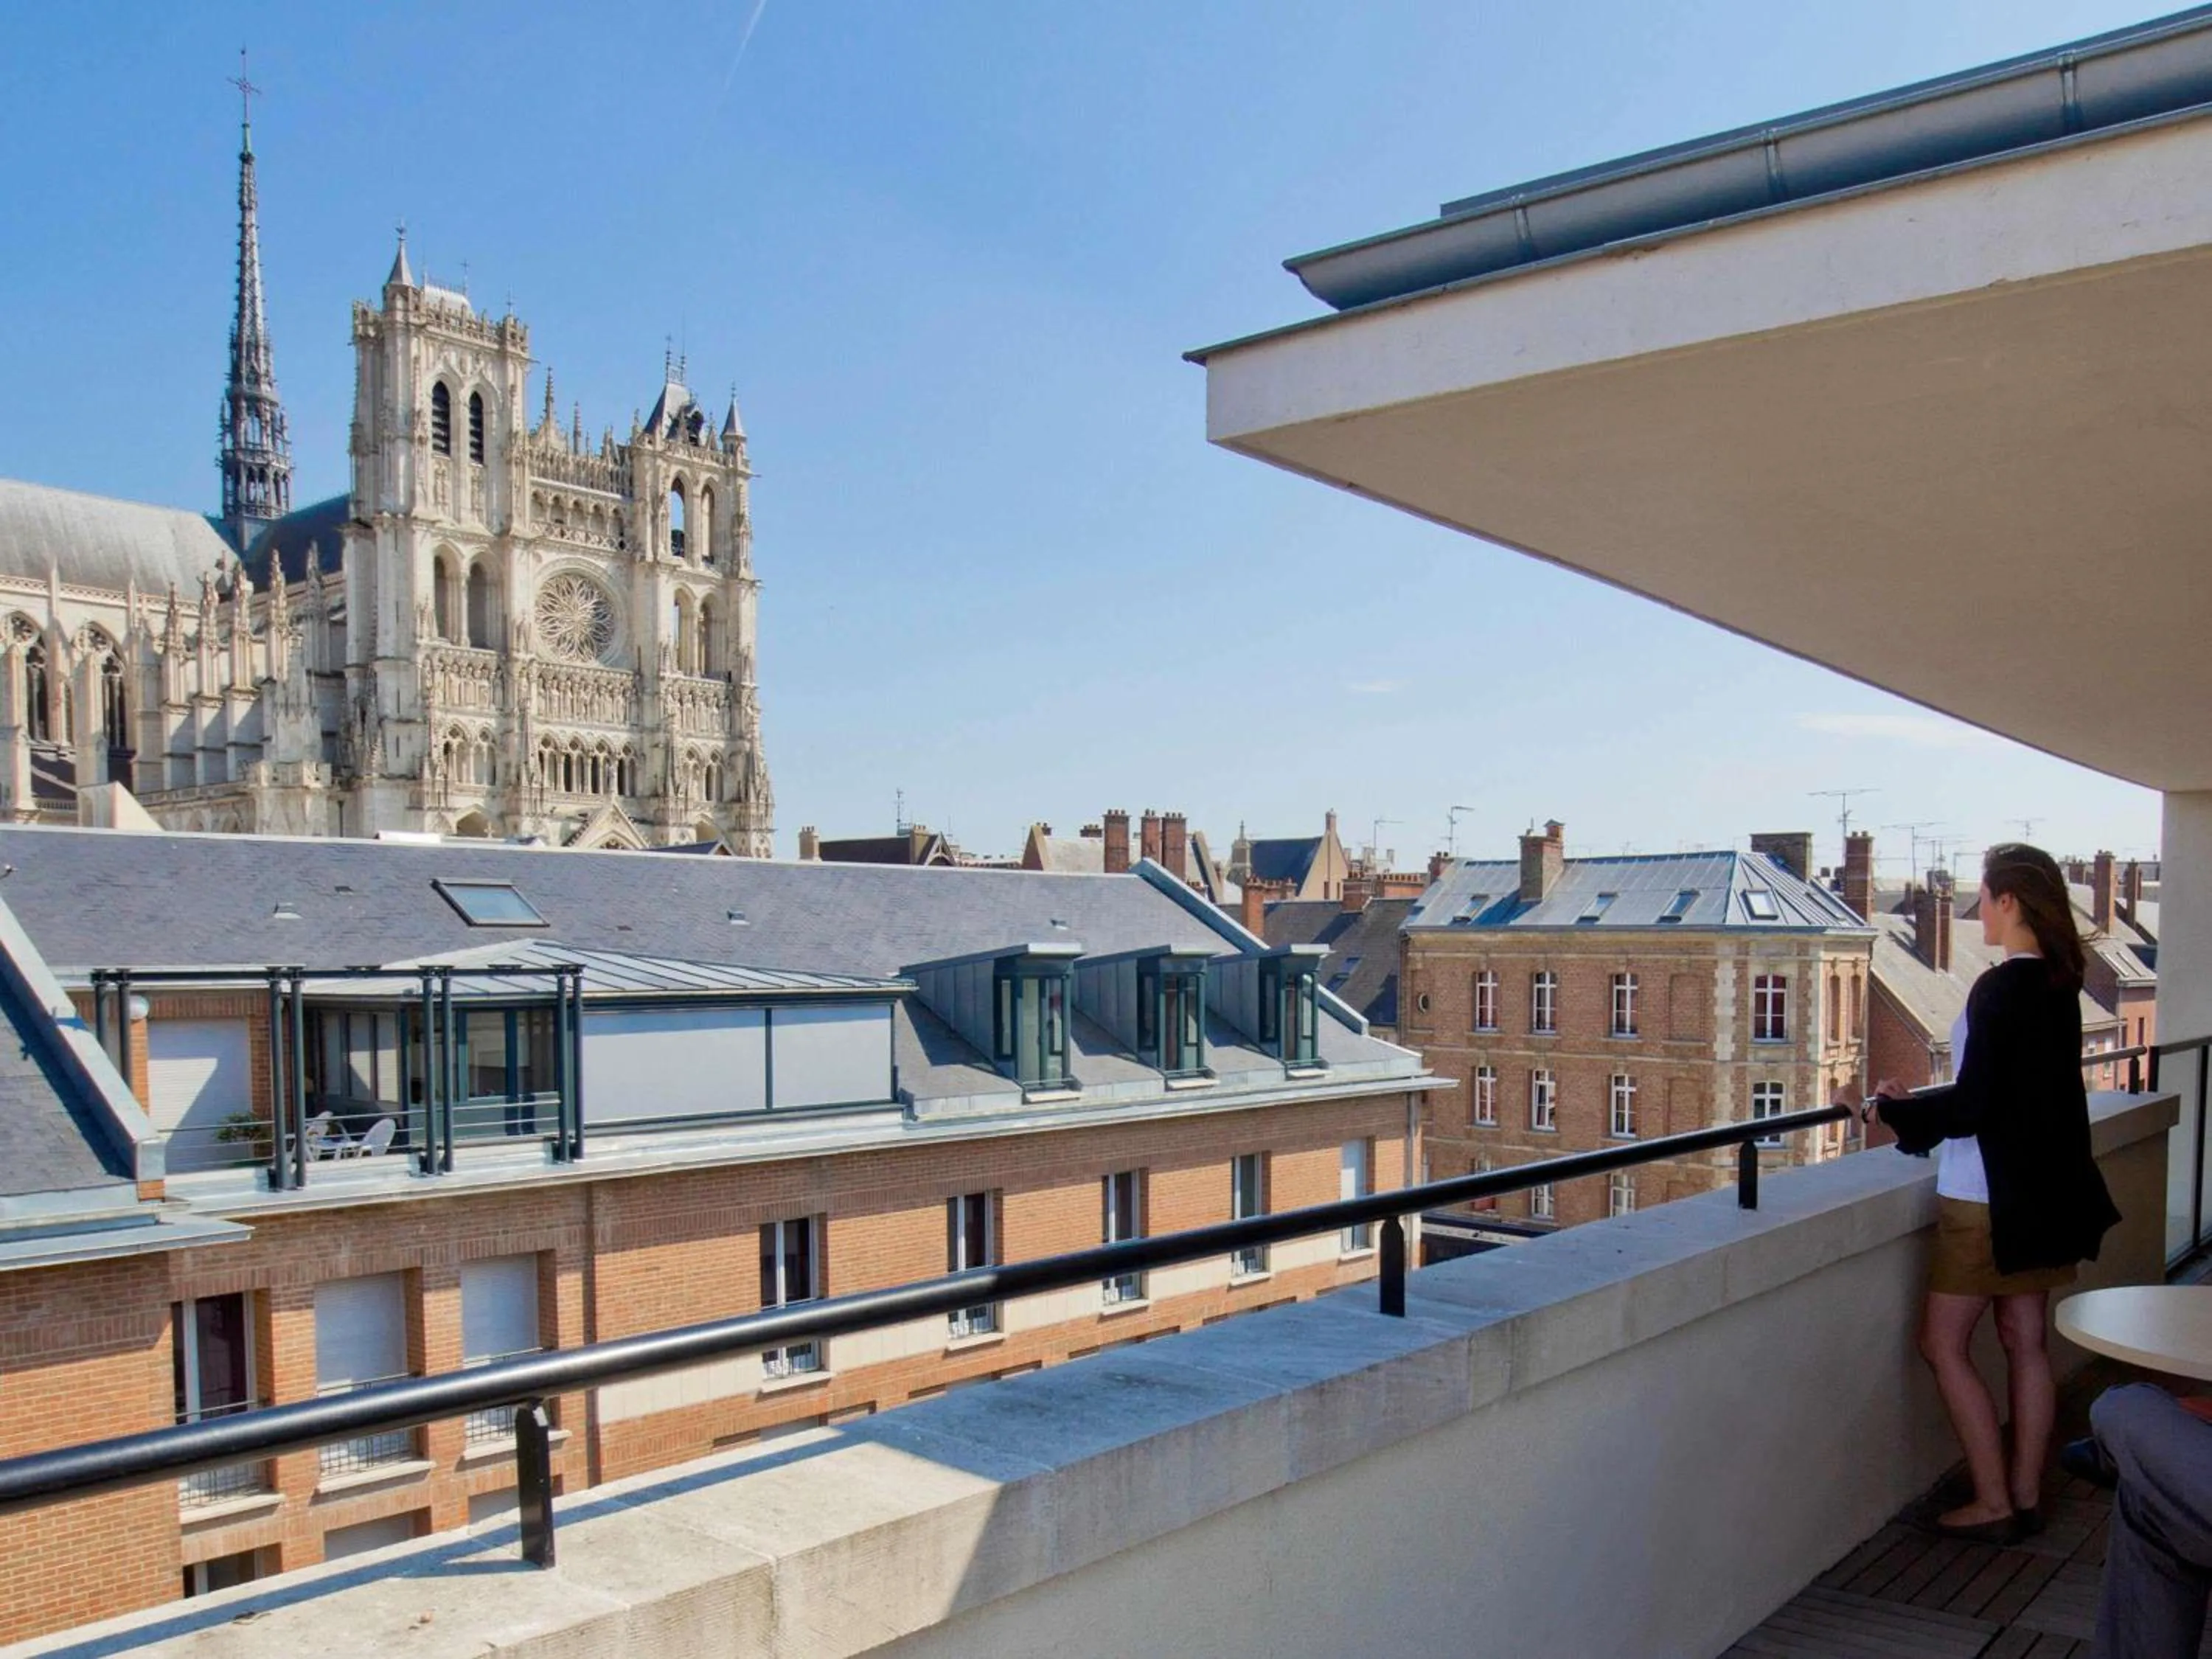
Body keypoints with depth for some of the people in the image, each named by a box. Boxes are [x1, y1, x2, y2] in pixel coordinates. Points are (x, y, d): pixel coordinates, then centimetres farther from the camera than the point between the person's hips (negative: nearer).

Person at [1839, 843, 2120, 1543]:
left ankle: (1994, 1504, 6)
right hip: (2045, 1190, 9)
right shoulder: (2058, 985, 6)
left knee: (1943, 1343, 2)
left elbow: (1972, 1105, -21)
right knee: (2026, 1342, 14)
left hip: (1990, 1199, -9)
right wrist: (1917, 1104, 15)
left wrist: (1895, 1110, -6)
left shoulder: (2000, 990, -20)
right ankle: (2026, 1496, 22)